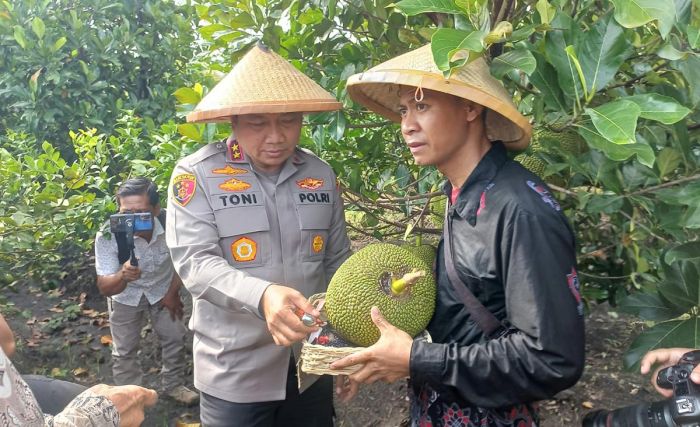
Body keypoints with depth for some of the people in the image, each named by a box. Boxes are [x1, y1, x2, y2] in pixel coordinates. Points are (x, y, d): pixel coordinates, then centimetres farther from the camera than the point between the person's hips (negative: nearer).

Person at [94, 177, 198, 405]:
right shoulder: (107, 237, -36)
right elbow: (104, 288, -33)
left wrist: (173, 292, -5)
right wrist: (122, 276, -56)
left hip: (163, 289, 1)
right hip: (125, 294, -1)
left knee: (175, 337, 12)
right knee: (124, 350, 9)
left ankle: (174, 385, 37)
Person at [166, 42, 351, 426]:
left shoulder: (321, 175, 2)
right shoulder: (197, 174, -10)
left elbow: (337, 263, 8)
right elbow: (194, 262, -18)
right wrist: (261, 296, -35)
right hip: (234, 376, -3)